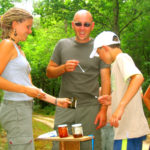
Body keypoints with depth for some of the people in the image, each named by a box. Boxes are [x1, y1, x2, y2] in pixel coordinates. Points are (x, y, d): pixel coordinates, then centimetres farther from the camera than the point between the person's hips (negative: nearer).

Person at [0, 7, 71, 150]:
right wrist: (25, 89, -17)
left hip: (23, 108, 9)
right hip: (16, 108, -9)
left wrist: (56, 101, 15)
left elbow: (30, 87, 18)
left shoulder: (19, 51, 19)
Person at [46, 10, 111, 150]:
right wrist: (64, 68, -8)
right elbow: (49, 72, 14)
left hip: (89, 108, -2)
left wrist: (103, 110, -8)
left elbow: (105, 81, 0)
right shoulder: (62, 44, 10)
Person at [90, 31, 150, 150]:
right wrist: (111, 100, 18)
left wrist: (120, 107, -35)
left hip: (129, 131, -10)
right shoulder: (121, 61, 20)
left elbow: (138, 78, -29)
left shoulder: (122, 58, -9)